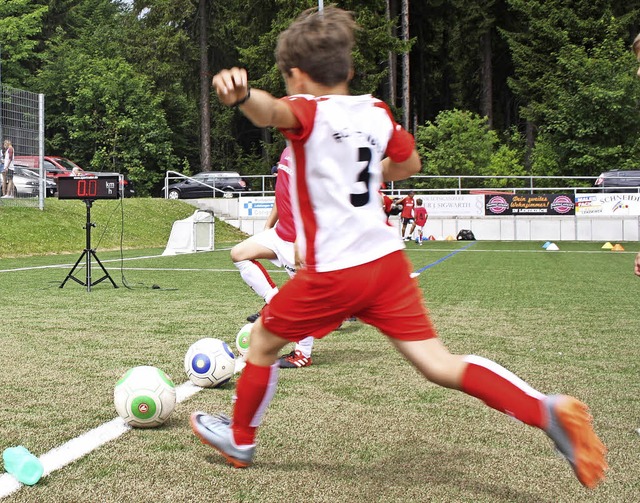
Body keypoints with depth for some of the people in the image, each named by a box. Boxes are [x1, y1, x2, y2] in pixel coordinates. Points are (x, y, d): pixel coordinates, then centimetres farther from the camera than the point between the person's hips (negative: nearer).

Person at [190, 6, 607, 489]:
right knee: (438, 363, 3)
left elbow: (273, 110, -33)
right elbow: (409, 163, 29)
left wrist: (242, 94, -55)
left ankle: (239, 438, 34)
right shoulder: (376, 112, 12)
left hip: (334, 272, -6)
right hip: (387, 259, 6)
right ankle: (549, 410, -15)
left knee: (263, 340, 17)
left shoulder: (309, 110, -7)